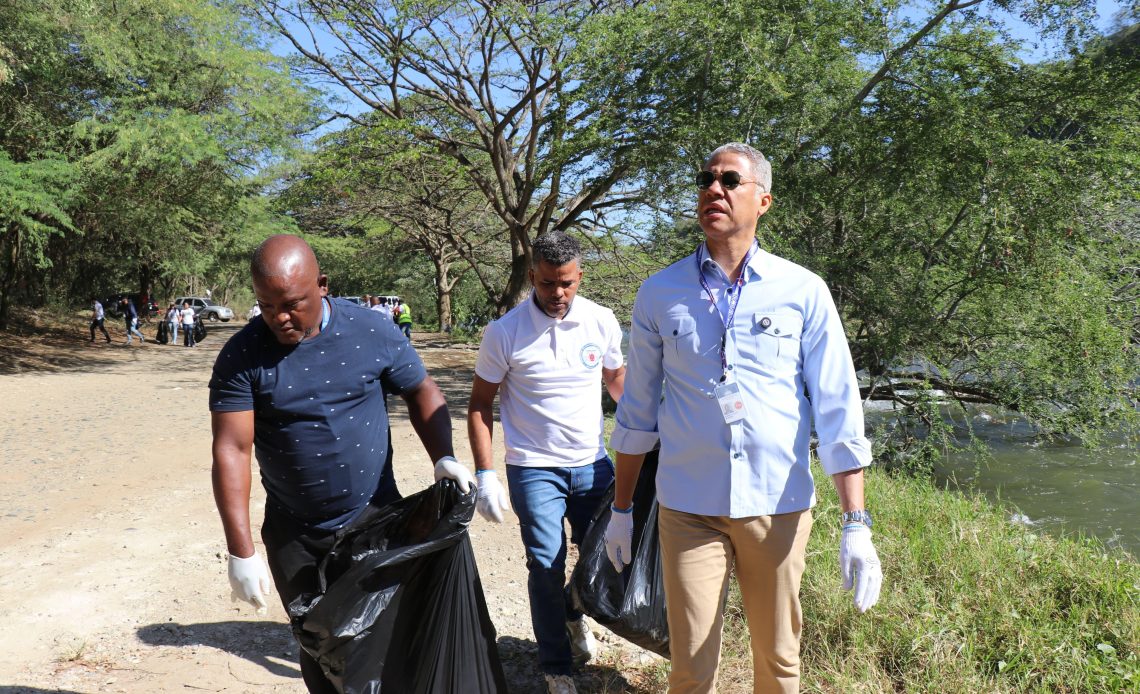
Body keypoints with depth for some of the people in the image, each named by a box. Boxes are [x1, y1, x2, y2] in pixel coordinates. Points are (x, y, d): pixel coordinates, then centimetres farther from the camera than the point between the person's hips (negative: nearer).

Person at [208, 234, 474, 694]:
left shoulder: (373, 332, -9)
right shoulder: (241, 357, -11)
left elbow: (422, 393, 3)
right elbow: (232, 451, -14)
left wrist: (443, 458, -13)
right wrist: (240, 552, -17)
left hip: (378, 519, 0)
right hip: (295, 537, 0)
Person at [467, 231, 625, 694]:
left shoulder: (601, 321, -3)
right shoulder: (505, 333, -10)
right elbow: (479, 405, -3)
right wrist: (484, 474, -8)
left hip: (593, 464, 3)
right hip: (534, 470, -3)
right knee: (546, 566, -1)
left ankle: (575, 613, 45)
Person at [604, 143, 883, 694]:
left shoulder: (803, 292, -2)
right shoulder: (659, 294, 1)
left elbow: (839, 410, -3)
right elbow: (638, 410, 8)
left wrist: (856, 524, -9)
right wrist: (621, 509, 11)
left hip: (779, 507, 0)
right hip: (688, 509, 0)